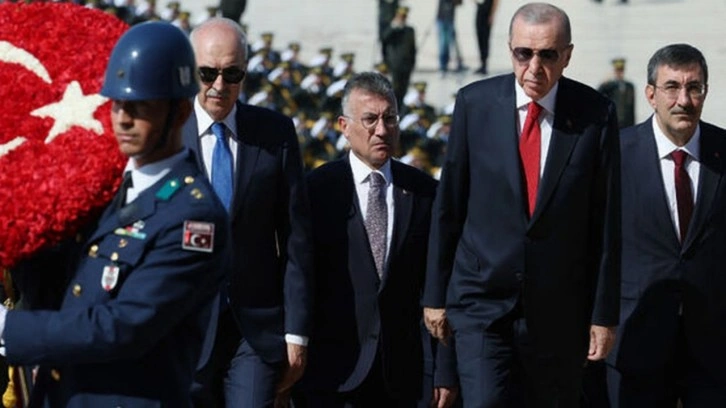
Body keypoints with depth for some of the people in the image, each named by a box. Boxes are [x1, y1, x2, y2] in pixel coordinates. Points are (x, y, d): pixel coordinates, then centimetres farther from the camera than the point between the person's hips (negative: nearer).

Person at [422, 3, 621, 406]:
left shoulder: (595, 114, -4)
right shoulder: (475, 103, -2)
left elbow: (606, 221, -1)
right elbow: (448, 205, 5)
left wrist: (605, 313, -1)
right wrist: (436, 294, 7)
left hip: (558, 310, 0)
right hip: (482, 301, 0)